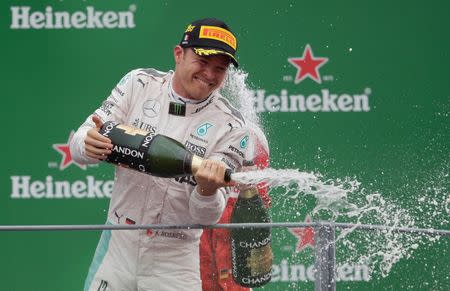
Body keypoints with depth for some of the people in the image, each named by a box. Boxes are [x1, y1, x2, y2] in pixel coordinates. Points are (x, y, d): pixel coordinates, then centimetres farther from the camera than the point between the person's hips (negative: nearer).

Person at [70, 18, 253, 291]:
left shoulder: (232, 126, -9)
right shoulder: (140, 84, -1)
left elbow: (205, 217, -14)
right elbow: (79, 145, -5)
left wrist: (208, 191, -36)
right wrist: (88, 143, -28)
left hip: (174, 265, -2)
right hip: (117, 246, 2)